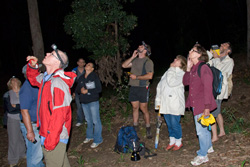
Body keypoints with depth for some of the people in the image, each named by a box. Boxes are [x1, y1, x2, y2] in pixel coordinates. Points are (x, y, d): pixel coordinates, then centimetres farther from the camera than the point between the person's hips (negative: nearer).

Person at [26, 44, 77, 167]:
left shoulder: (58, 83, -24)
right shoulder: (45, 78, 5)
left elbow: (59, 116, -27)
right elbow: (33, 78, 29)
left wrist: (51, 140, -24)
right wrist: (32, 65, 8)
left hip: (55, 138, -9)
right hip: (48, 134, 9)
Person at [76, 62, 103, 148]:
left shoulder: (94, 77, -6)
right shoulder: (81, 78, 9)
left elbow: (99, 89, -12)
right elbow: (77, 89, 14)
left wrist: (88, 91, -17)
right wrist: (81, 90, -9)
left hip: (93, 102, -5)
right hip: (84, 102, 5)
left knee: (96, 121, -3)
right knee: (88, 120, 17)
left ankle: (97, 140, 5)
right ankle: (89, 136, 33)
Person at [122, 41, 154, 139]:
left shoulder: (148, 61, -9)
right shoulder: (135, 60, 13)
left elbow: (150, 76, -18)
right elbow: (124, 65, 9)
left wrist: (136, 77, -13)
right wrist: (132, 57, 1)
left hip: (142, 88, -6)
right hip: (133, 87, 6)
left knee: (143, 109, 1)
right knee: (135, 108, 12)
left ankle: (148, 129, 16)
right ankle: (135, 128, 23)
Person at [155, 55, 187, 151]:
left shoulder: (182, 74, -6)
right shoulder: (168, 72, 15)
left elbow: (171, 83, -24)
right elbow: (160, 86, 14)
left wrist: (172, 69, -10)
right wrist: (158, 100, 7)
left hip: (175, 104, -6)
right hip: (165, 103, 6)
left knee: (175, 124, 1)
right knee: (169, 124, 15)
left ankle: (178, 142, 20)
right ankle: (172, 141, 29)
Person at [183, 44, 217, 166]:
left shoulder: (204, 68, -19)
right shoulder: (193, 68, 8)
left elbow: (208, 89, -21)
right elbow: (185, 82, 10)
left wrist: (207, 107, -22)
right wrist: (188, 68, -1)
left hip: (202, 105, -9)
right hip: (195, 104, 9)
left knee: (201, 130, 2)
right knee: (204, 128, 24)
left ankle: (202, 155, 16)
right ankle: (209, 147, 43)